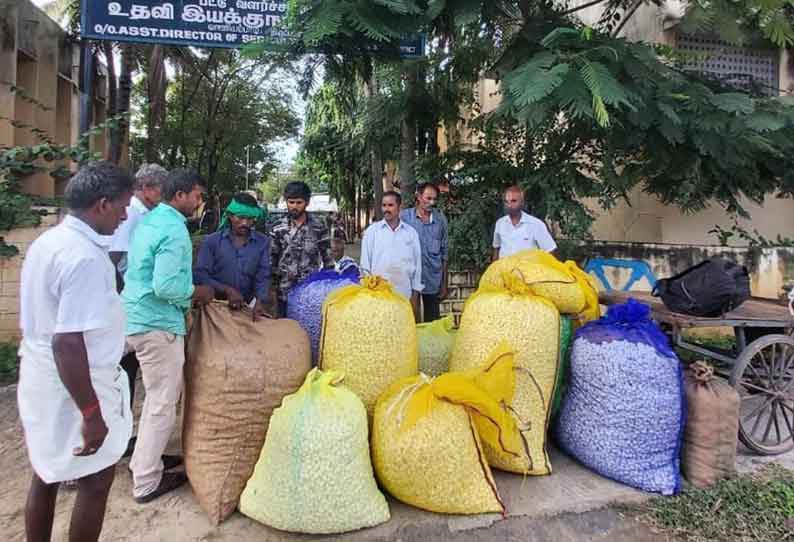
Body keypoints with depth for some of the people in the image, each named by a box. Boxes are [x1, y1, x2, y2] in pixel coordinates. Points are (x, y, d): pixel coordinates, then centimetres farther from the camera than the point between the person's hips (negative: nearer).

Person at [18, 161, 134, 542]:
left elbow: (35, 319, 14)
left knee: (46, 476, 22)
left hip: (40, 380, 9)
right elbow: (67, 343, -29)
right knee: (95, 482, 9)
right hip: (73, 389, -9)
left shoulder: (46, 241, 4)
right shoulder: (85, 257, -26)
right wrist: (91, 413, -23)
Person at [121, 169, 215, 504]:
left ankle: (144, 460, 36)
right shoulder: (174, 231, -19)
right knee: (163, 404, 3)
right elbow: (166, 286, -27)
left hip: (138, 316, 10)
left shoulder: (149, 220, 11)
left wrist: (188, 292, 16)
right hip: (157, 324, -10)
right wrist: (198, 292, -9)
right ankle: (147, 482, 15)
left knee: (158, 396, 23)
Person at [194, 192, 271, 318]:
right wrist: (227, 290, -21)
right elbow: (200, 275, -8)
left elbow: (263, 277, -6)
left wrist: (259, 302, -23)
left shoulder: (263, 242, 0)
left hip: (247, 306, 1)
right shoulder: (211, 241, -3)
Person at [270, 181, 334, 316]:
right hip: (285, 292, 1)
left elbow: (328, 258, 2)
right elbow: (272, 261, 3)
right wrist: (273, 289, 2)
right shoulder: (278, 228, -1)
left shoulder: (319, 226, -2)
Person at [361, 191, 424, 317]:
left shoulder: (411, 233, 8)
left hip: (404, 294, 1)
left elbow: (417, 264, 10)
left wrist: (415, 295, 8)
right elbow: (365, 264, 6)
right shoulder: (372, 231, 5)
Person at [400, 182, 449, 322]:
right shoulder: (405, 217, -4)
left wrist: (444, 284, 8)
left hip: (433, 281, 2)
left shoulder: (440, 219, 3)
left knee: (433, 322, 11)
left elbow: (444, 252, 7)